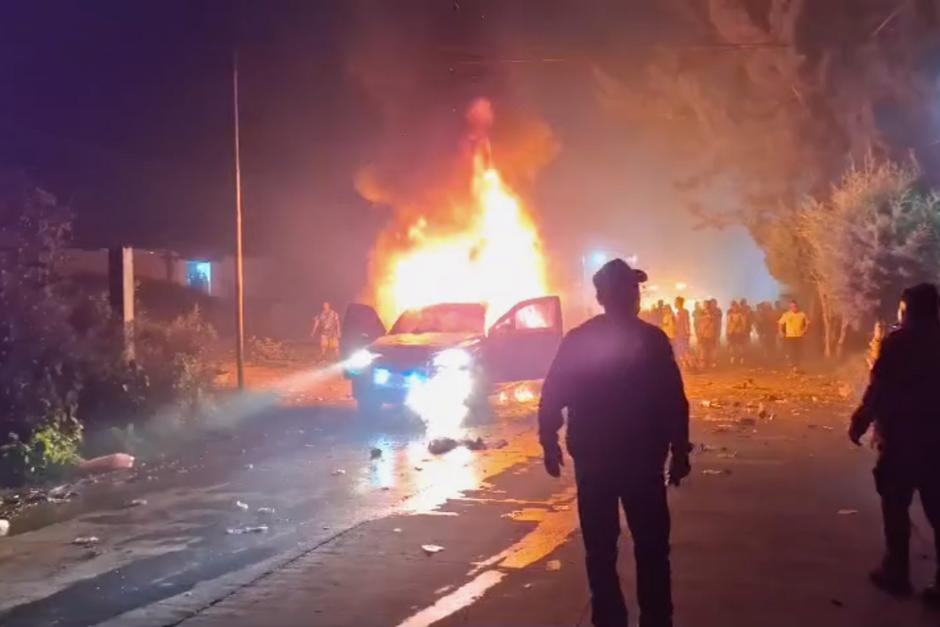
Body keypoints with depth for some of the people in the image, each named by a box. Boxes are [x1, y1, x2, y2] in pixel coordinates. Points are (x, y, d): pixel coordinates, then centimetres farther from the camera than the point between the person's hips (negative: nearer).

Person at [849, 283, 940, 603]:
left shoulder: (898, 341, -9)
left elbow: (878, 388, -13)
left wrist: (859, 423, -6)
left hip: (901, 435, -4)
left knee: (895, 505, 7)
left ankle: (897, 572, 12)